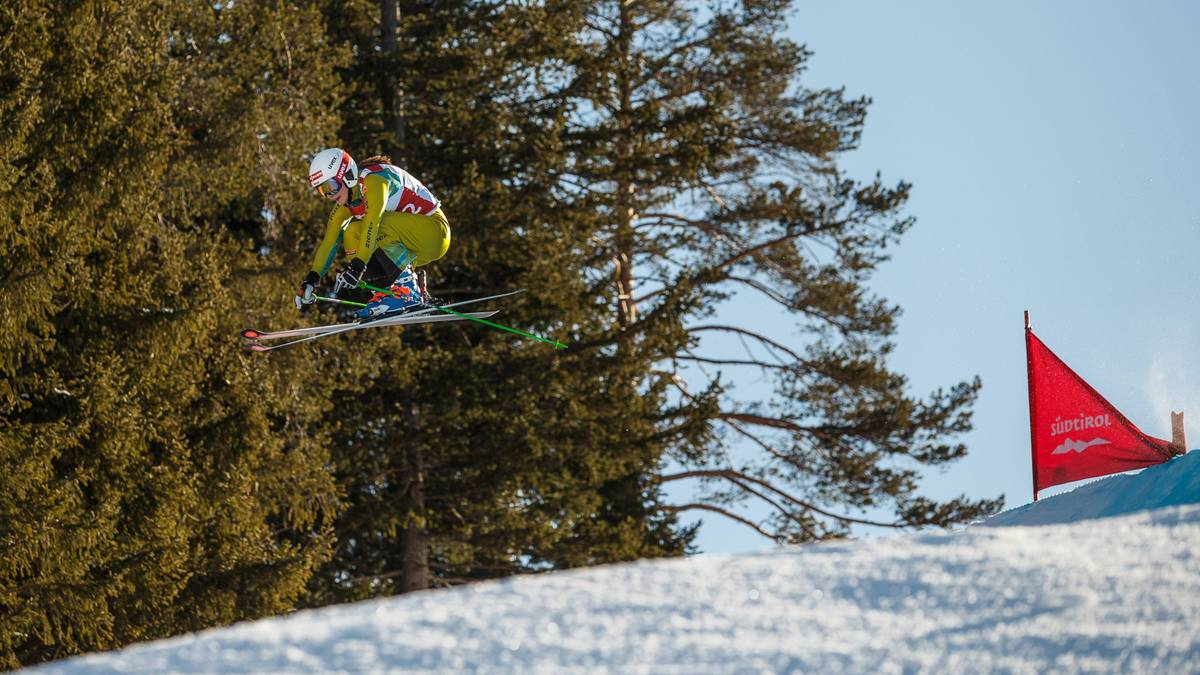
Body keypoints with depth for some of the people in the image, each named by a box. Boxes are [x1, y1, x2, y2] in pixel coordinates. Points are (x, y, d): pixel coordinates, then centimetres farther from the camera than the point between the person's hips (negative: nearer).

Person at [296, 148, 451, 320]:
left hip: (435, 230, -8)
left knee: (381, 224, -31)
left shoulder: (374, 178, -22)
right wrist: (312, 278, -14)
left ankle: (407, 290, -23)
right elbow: (329, 242, -1)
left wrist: (357, 266, -40)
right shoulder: (345, 204, 4)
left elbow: (373, 222, -33)